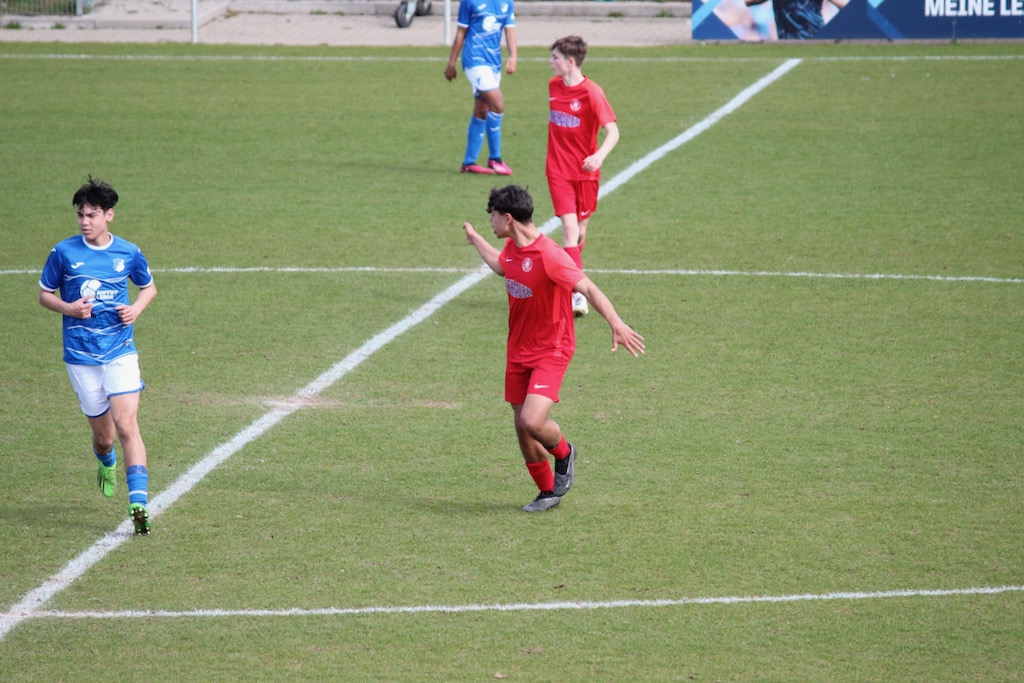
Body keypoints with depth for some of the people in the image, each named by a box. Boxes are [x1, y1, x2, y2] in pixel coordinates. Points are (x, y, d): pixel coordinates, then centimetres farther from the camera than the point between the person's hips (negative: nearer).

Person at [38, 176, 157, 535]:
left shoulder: (128, 253, 1)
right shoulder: (63, 253, -1)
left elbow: (148, 287, 17)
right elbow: (45, 294, 9)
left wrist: (136, 309, -4)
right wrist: (68, 308, -12)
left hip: (120, 352, -1)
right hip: (81, 356, 1)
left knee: (126, 425, -16)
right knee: (103, 434, 8)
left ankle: (139, 505, -19)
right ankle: (106, 464, 46)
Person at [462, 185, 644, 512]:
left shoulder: (549, 255, -24)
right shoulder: (512, 248, 3)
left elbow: (588, 288, -27)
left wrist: (616, 324, -39)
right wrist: (475, 239, 45)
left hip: (551, 351, -8)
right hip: (518, 350, 8)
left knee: (533, 422, -22)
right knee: (522, 426, 8)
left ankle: (563, 452, 13)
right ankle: (548, 492, 26)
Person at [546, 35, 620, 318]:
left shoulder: (591, 92, -14)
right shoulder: (553, 85, 3)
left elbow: (613, 131, -20)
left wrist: (599, 156, -38)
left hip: (585, 170, -2)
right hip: (559, 170, 2)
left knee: (580, 228, 12)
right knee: (569, 226, -12)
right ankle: (577, 295, -18)